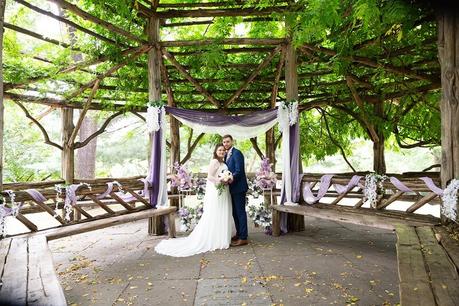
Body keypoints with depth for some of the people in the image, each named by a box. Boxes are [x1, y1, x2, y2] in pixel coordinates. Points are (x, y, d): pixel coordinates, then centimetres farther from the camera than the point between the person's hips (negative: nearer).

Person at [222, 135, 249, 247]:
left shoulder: (236, 153, -12)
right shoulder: (226, 155, 15)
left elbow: (239, 171, -19)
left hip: (239, 187, -9)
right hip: (232, 188, 9)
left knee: (240, 212, -3)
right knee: (235, 212, 16)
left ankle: (243, 238, 5)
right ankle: (238, 234, 28)